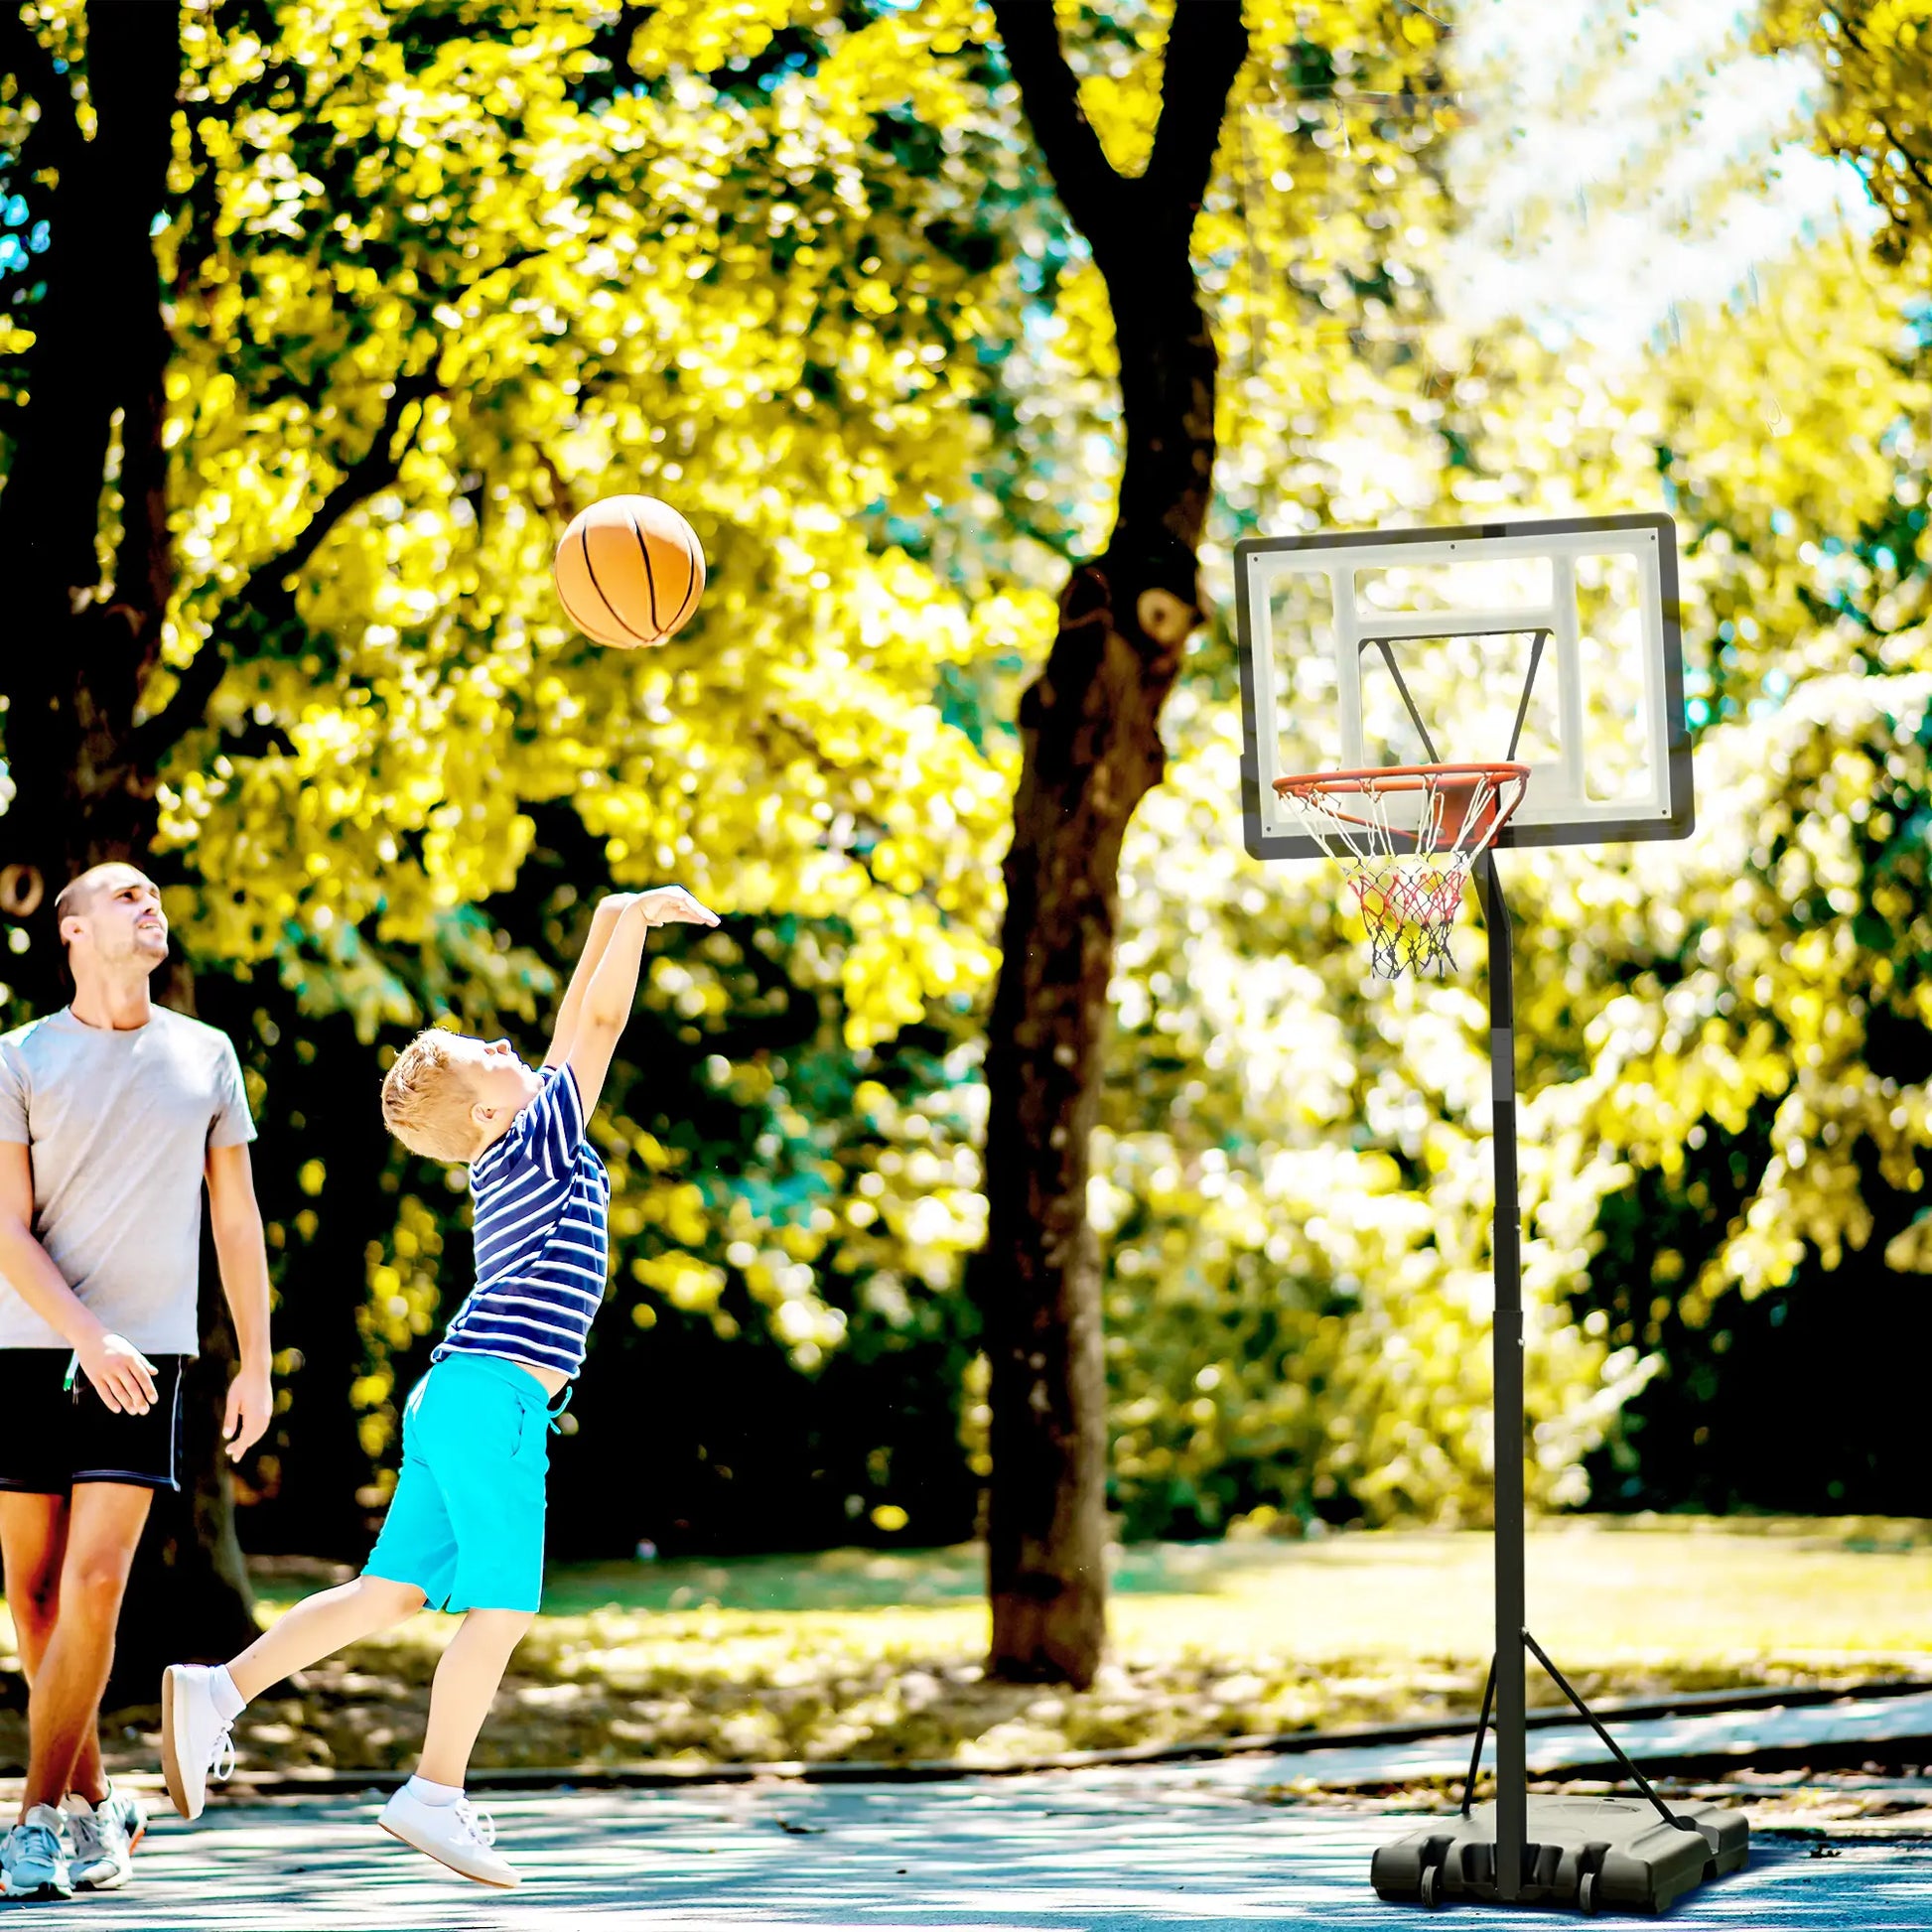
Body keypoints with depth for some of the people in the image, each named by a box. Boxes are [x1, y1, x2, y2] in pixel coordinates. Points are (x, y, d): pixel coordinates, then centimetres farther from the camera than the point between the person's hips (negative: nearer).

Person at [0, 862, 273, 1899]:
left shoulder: (206, 1055, 11)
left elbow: (236, 1220, 16)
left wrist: (256, 1363, 13)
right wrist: (89, 1337, -15)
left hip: (148, 1356, 0)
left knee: (93, 1583, -13)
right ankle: (96, 1805, 17)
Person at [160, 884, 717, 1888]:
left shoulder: (513, 1145, 18)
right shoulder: (539, 1136, -4)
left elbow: (574, 1026, 27)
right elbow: (601, 1024, -8)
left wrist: (610, 922, 26)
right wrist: (638, 917, 0)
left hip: (456, 1395, 9)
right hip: (496, 1393, -9)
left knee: (390, 1591, 7)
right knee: (503, 1606, -5)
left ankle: (221, 1688, 2)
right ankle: (436, 1795, -2)